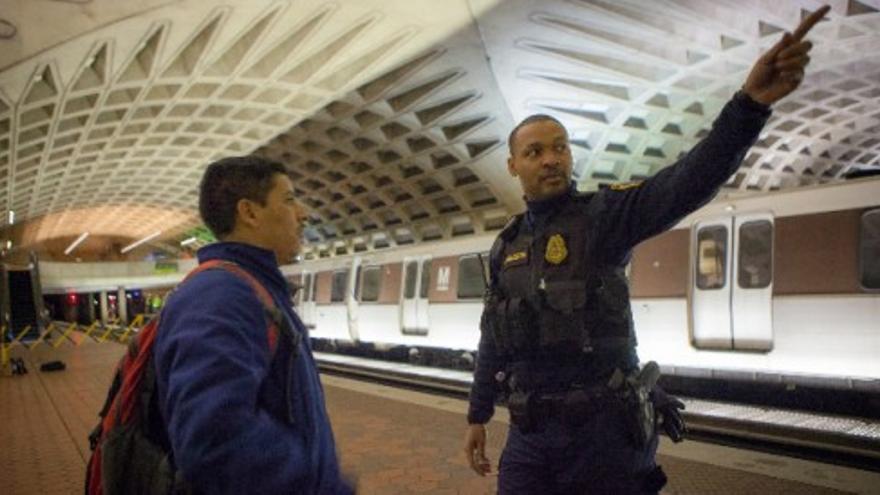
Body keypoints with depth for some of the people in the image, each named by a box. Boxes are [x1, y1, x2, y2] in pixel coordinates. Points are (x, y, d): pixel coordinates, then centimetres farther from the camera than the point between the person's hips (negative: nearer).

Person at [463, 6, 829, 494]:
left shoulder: (603, 215, -7)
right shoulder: (505, 247, 8)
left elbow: (687, 183, -25)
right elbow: (492, 343, 14)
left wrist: (750, 102, -40)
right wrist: (478, 416, 16)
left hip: (604, 428, -4)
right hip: (529, 432, 4)